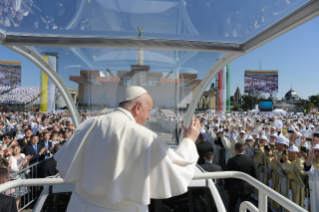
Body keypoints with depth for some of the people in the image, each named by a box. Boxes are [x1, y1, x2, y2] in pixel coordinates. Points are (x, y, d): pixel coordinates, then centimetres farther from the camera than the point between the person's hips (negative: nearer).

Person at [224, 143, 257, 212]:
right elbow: (254, 175, 1)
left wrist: (226, 187, 2)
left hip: (234, 187, -2)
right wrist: (253, 185, 16)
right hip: (247, 188, 2)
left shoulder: (231, 160, -16)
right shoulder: (250, 160, -7)